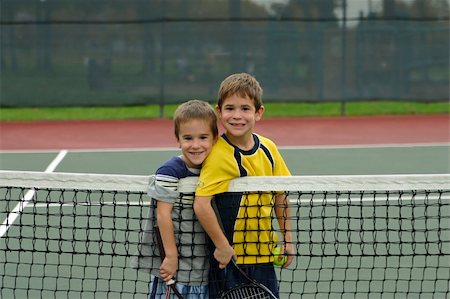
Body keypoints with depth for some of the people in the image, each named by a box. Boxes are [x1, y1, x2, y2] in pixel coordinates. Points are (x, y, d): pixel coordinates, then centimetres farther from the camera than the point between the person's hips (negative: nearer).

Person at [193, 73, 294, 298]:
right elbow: (201, 203, -25)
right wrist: (222, 245, -21)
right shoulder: (219, 155, -18)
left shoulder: (268, 149, 2)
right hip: (229, 258, -6)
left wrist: (287, 239, 14)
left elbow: (280, 196, 14)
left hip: (264, 255, 6)